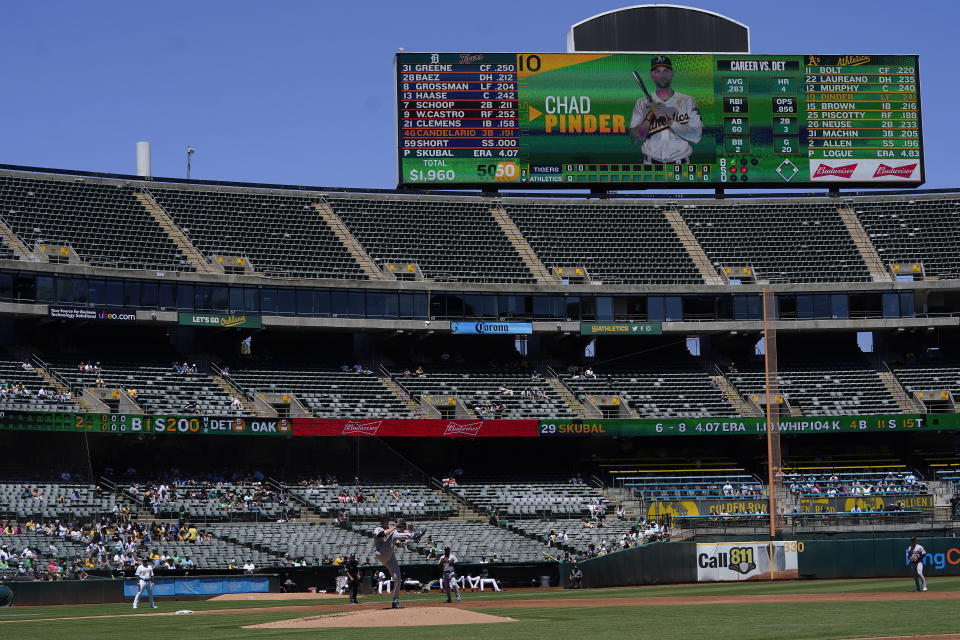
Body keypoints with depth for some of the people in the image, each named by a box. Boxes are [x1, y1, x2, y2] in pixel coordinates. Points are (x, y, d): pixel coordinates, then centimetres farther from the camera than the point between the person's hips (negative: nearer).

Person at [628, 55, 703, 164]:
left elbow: (696, 136, -10)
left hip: (680, 167, -1)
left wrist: (670, 121, -17)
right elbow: (635, 141, -2)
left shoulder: (688, 101, 2)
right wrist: (648, 117, -15)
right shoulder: (642, 103, 6)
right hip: (650, 165, 1)